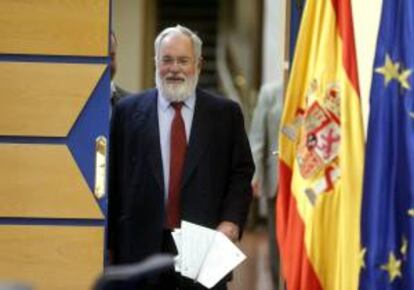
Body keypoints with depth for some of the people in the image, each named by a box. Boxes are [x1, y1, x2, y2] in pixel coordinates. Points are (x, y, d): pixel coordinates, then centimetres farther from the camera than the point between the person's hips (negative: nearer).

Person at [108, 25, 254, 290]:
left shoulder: (226, 113, 7)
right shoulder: (128, 111, 6)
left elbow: (242, 173, 7)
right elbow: (114, 177, 5)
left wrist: (231, 222, -8)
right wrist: (112, 243, 2)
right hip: (143, 246, 0)